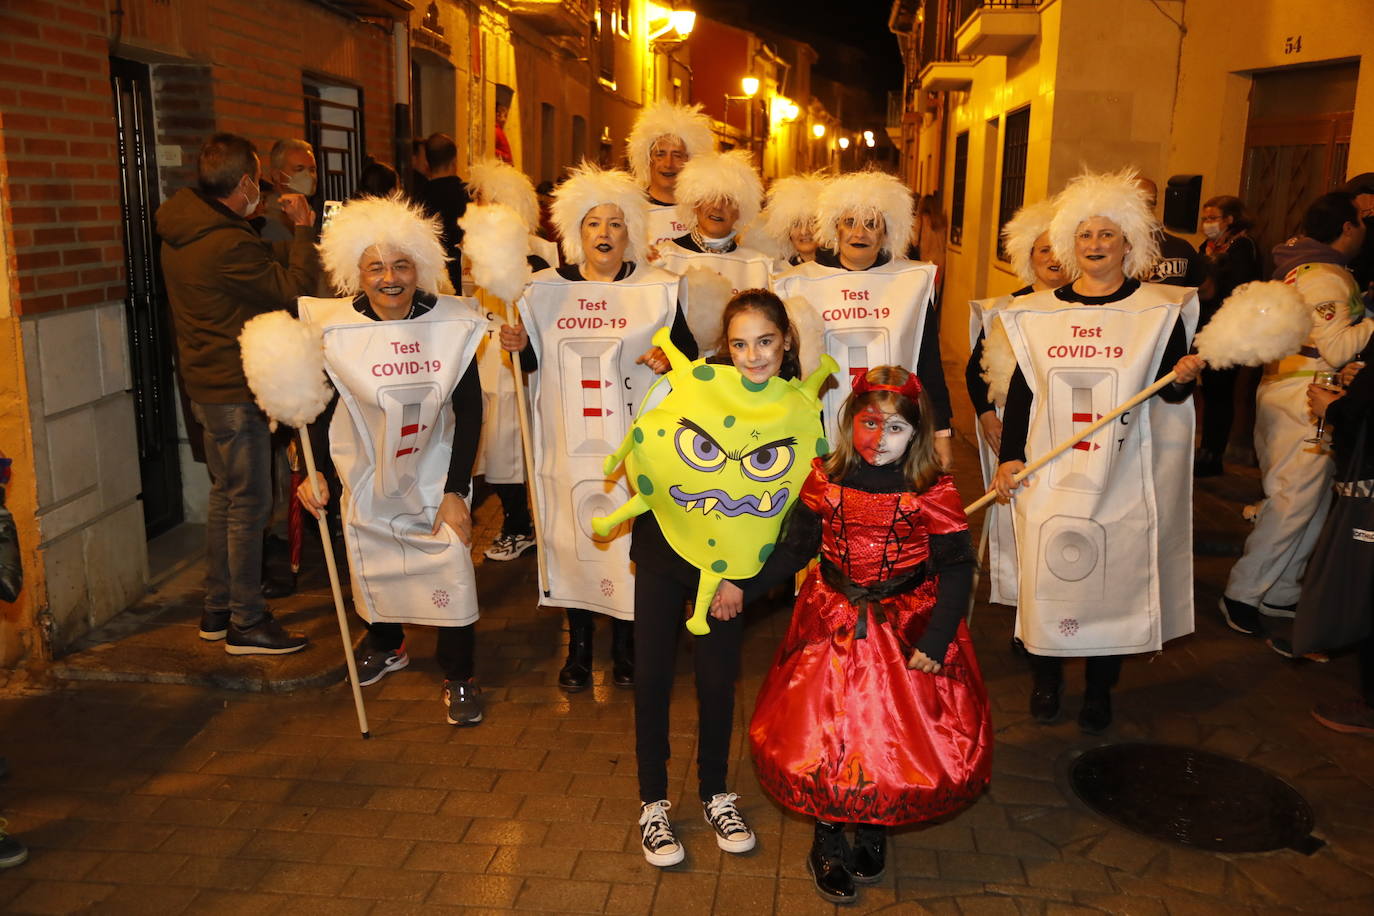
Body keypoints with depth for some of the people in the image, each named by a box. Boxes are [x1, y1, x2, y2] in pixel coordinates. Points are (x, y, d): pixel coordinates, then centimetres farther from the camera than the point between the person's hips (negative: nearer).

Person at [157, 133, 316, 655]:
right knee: (249, 503, -2)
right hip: (235, 390, -10)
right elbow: (295, 288, -17)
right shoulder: (228, 244, -24)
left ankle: (218, 610, 28)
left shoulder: (181, 232, 8)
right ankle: (246, 623, 7)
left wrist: (294, 237, 10)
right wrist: (303, 229, -6)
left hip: (207, 384, 10)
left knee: (225, 495, 18)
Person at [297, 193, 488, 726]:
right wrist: (316, 471, -17)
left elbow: (468, 411, -9)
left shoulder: (451, 324, -14)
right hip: (365, 477, 1)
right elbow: (320, 408, -4)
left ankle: (458, 676, 17)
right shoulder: (333, 328, -15)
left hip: (435, 476, 0)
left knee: (451, 569, -4)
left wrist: (455, 491, -11)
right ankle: (387, 644, 46)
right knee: (373, 565, 16)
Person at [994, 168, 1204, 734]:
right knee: (1045, 573, 2)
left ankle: (1100, 691, 21)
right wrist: (1009, 456, 1)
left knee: (1114, 576, 5)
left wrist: (1185, 378, -19)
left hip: (1122, 474, -1)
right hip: (1050, 472, 1)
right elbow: (1021, 390, 7)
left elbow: (1168, 391, 3)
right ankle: (1046, 678, 22)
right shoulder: (1038, 312, 6)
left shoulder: (1159, 309, 2)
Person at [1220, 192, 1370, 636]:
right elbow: (1338, 350, -21)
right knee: (1292, 505, -5)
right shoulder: (1327, 277, -17)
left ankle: (1281, 591, 23)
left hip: (1286, 395, 10)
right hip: (1304, 404, -10)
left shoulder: (1299, 264, 13)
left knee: (1313, 502, 16)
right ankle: (1242, 595, 3)